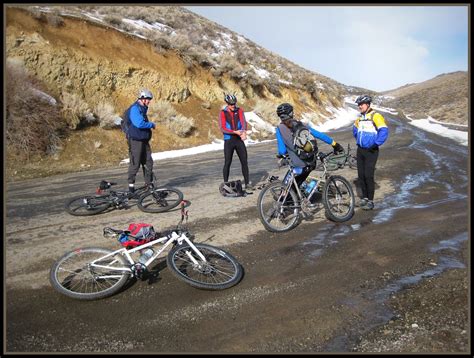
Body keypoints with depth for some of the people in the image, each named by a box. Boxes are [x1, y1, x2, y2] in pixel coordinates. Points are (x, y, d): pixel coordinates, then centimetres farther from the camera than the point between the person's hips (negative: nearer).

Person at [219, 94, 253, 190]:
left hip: (239, 140, 3)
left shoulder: (239, 110, 5)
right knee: (227, 163, 0)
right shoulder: (223, 113, -2)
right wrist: (235, 132, -21)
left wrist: (244, 132, -30)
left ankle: (247, 183, 14)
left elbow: (243, 122, -10)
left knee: (244, 162, 4)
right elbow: (222, 128, -10)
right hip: (228, 141, -2)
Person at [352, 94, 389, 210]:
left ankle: (370, 201, 0)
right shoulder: (360, 118, 10)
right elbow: (355, 130, 29)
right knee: (361, 175, 8)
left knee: (368, 175, -8)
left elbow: (384, 131, -20)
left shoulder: (375, 116, -12)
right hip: (360, 150, 7)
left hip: (371, 151, -7)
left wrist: (376, 144, -19)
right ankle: (365, 197, 21)